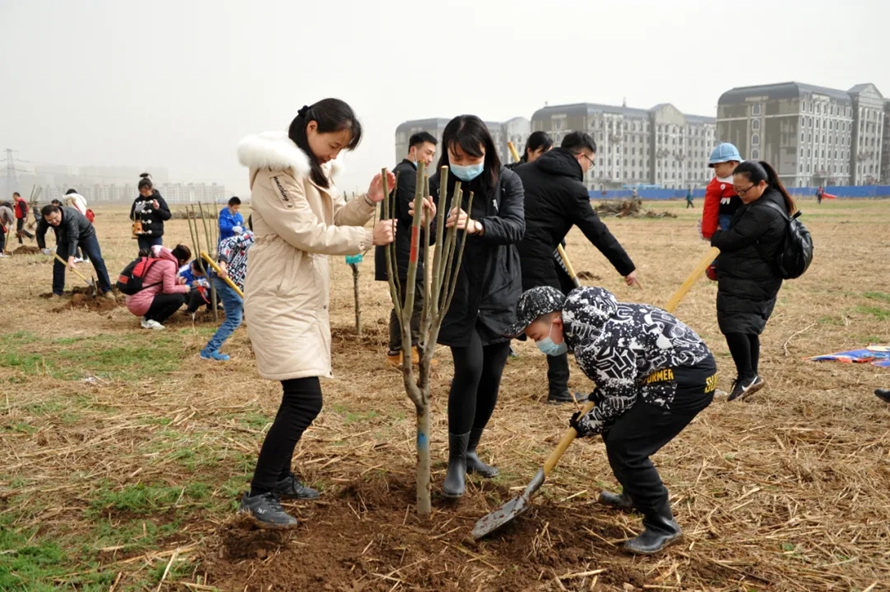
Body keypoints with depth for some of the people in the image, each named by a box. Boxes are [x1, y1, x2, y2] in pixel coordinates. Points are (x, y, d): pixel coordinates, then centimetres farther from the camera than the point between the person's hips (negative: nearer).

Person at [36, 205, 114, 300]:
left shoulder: (71, 216, -42)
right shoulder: (46, 219, -23)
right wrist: (43, 248, -14)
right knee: (58, 262, -6)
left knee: (97, 259, -16)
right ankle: (57, 292, 2)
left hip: (85, 234, -5)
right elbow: (39, 232, -2)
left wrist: (71, 259, -59)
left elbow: (73, 239, -49)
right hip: (65, 237, 5)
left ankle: (107, 290, -12)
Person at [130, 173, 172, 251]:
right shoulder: (137, 201, 5)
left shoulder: (158, 199, -3)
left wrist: (158, 209, -19)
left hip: (156, 236, -3)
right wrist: (136, 212, -8)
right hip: (142, 237, 3)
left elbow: (167, 216, -3)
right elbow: (132, 217, 13)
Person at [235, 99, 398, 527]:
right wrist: (369, 237, -18)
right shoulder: (275, 173, -17)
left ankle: (280, 478, 29)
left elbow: (335, 219, 13)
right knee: (305, 399, -13)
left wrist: (369, 200, -4)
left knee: (298, 397, 15)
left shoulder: (314, 171, 15)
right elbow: (308, 234, -21)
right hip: (280, 300, -10)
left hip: (307, 297, 10)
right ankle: (258, 495, -2)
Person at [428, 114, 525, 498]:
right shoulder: (438, 185, -6)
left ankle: (471, 451, 27)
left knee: (491, 377, 7)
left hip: (500, 296, 2)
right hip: (459, 297, -2)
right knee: (469, 370, -14)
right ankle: (455, 462, 0)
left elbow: (516, 227, -18)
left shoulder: (507, 181, -4)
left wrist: (476, 226, -37)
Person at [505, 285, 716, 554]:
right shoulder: (583, 322, 5)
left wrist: (588, 424, -1)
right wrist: (595, 398, 9)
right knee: (615, 430, 18)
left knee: (624, 447, -13)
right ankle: (635, 495, 38)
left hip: (688, 377, -10)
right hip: (667, 370, 10)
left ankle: (662, 526, 1)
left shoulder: (595, 342, -26)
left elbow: (621, 397, -16)